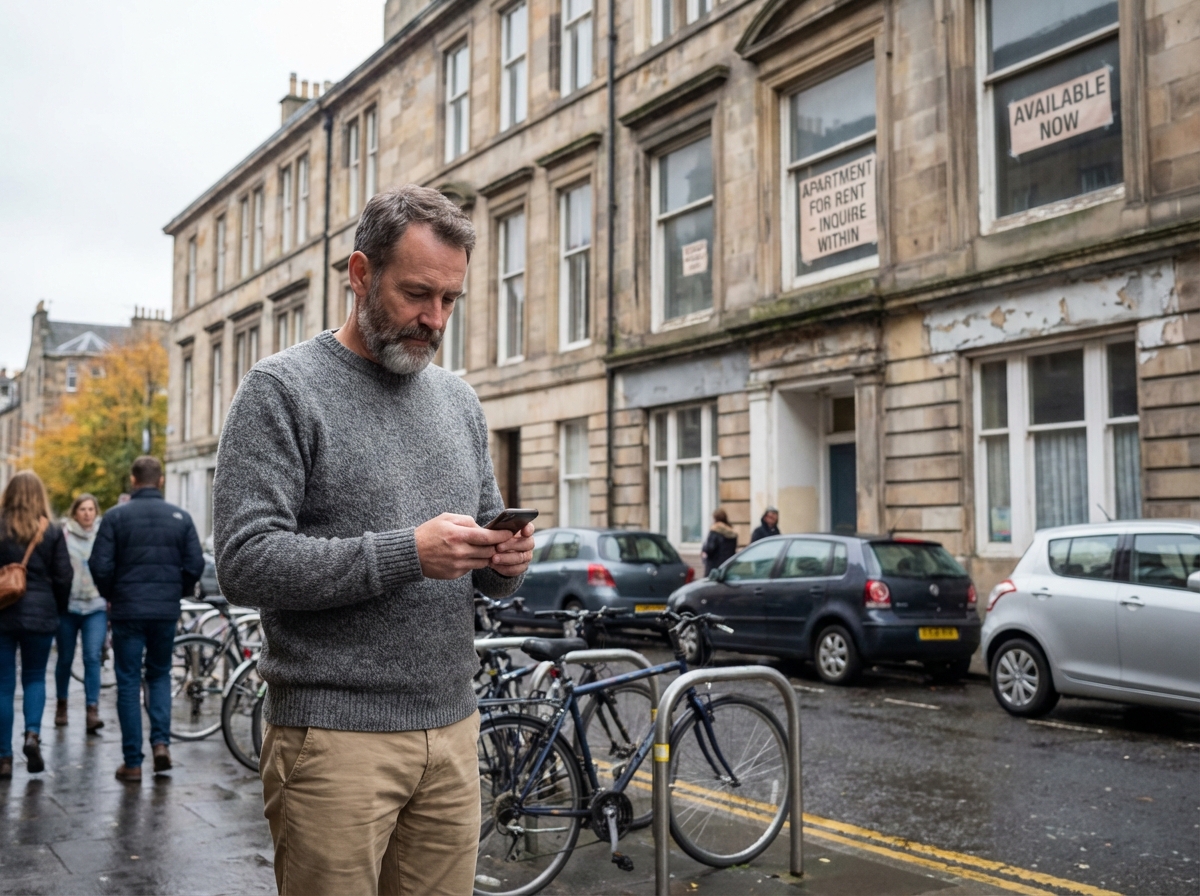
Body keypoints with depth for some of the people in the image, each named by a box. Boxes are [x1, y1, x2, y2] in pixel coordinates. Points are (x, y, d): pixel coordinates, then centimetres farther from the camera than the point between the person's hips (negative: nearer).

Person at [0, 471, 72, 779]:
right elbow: (63, 578, -1)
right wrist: (58, 609, 14)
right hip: (40, 614, 0)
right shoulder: (52, 533, -1)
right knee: (34, 677, 16)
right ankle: (33, 733, -7)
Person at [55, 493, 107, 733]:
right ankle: (62, 704, 30)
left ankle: (93, 710, -12)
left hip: (96, 607, 0)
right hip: (68, 605, 0)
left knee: (93, 657, -10)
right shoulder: (64, 535, 0)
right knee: (65, 659, 10)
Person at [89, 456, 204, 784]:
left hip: (127, 611, -2)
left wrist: (110, 596, 9)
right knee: (160, 675, 19)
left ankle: (133, 762, 7)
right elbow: (195, 565, -1)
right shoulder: (180, 517, 1)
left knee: (129, 683, 6)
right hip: (167, 611, 2)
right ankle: (161, 741, 2)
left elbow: (100, 565, -8)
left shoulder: (116, 516, -5)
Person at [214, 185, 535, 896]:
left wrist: (505, 563, -5)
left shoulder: (459, 399, 14)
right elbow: (245, 562, -15)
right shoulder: (283, 389, -5)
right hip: (333, 734, -5)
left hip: (452, 729, 6)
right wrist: (408, 552, -21)